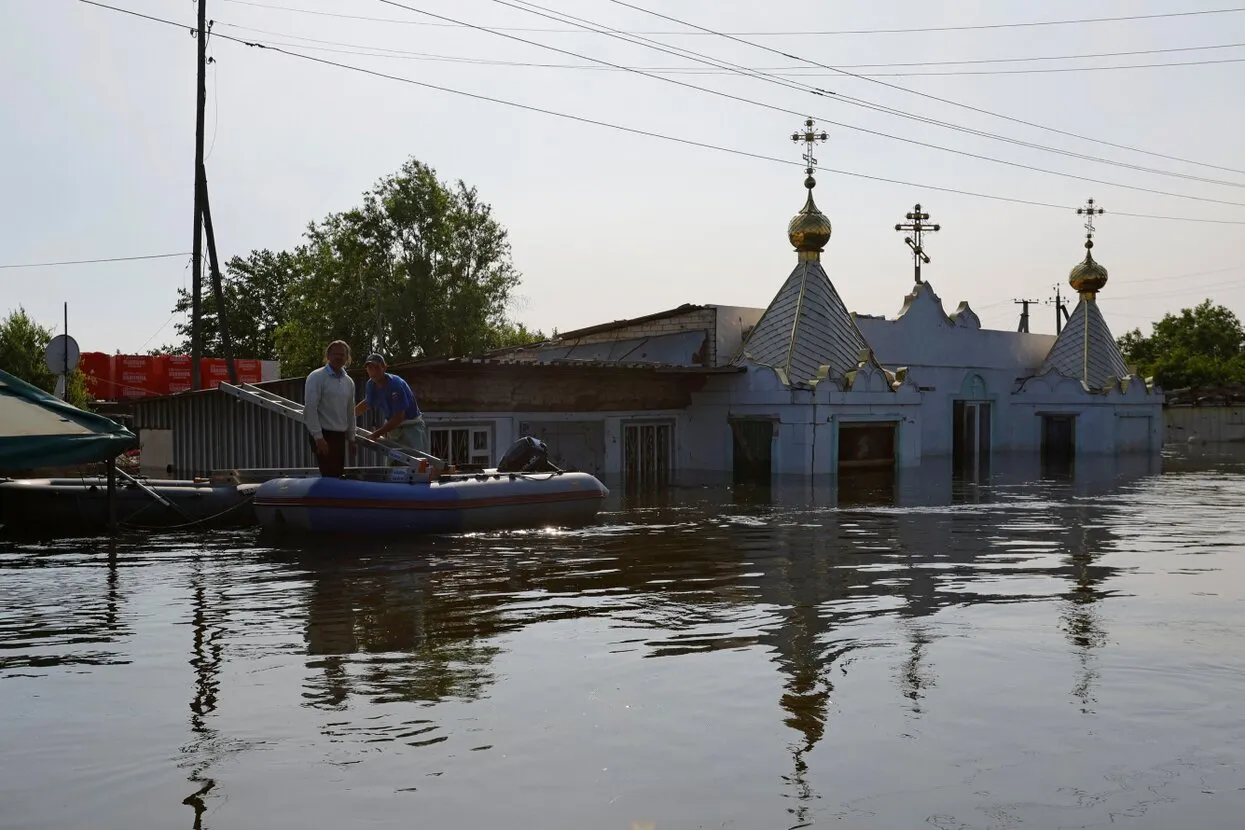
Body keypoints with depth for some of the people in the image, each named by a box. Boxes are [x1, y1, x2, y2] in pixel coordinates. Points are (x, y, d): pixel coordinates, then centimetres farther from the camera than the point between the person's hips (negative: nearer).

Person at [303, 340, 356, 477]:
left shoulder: (349, 382, 12)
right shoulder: (317, 377, -8)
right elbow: (310, 409, -14)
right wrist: (318, 437, -19)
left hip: (340, 435, 7)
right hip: (323, 435, -7)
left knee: (338, 475, 9)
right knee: (330, 477, -12)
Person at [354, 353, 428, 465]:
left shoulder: (395, 384, -24)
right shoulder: (371, 385, -1)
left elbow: (399, 417, -24)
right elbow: (366, 404, 23)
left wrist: (377, 433, -21)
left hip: (411, 427, -8)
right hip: (393, 428, 8)